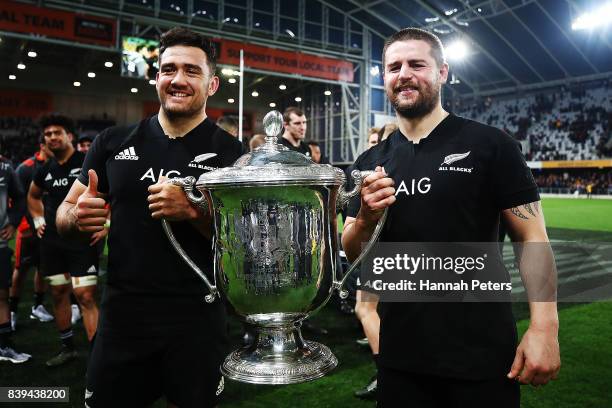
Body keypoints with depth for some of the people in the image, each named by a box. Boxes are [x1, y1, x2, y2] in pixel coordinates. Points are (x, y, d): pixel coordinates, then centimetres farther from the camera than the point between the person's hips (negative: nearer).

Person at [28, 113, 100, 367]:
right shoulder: (44, 170, 9)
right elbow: (33, 196, 30)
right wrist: (38, 220, 16)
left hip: (82, 240, -7)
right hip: (52, 241, 7)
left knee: (85, 296, -11)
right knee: (58, 294, 14)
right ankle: (67, 348, 29)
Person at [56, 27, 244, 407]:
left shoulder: (233, 154, -6)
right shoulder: (113, 142, 2)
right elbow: (65, 214, 10)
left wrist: (194, 211, -24)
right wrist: (77, 217, -14)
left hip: (197, 321, -2)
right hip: (121, 316, 2)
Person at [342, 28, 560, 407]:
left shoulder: (490, 145, -7)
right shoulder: (371, 162, 5)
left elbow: (533, 239, -7)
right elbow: (352, 253, 8)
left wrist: (544, 326, -17)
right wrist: (366, 217, -13)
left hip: (481, 353, -3)